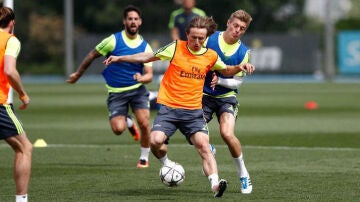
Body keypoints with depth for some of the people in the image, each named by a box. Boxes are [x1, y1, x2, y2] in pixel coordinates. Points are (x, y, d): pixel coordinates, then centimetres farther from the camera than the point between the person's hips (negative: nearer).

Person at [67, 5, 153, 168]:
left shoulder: (145, 47, -1)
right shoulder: (113, 41, -8)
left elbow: (149, 75, -2)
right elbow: (92, 55, 5)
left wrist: (142, 78, -26)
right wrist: (78, 74, 13)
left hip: (137, 89, 1)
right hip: (116, 92, -1)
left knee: (144, 124, -16)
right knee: (118, 129, -15)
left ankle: (144, 158, 9)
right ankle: (127, 122, 24)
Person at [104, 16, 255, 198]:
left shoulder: (211, 56, 5)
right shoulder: (176, 48, -3)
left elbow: (226, 70, 24)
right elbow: (149, 57, 7)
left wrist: (240, 67, 3)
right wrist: (120, 58, 5)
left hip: (193, 111, 1)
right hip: (168, 108, -1)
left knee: (203, 145, -19)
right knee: (155, 140, -23)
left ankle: (215, 185, -27)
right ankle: (166, 164, 9)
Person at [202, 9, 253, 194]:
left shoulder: (243, 52, -5)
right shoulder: (209, 39, -6)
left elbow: (237, 81, -2)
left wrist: (219, 80, -18)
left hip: (226, 97, -1)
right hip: (203, 95, 1)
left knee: (227, 134, -23)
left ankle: (243, 174, -3)